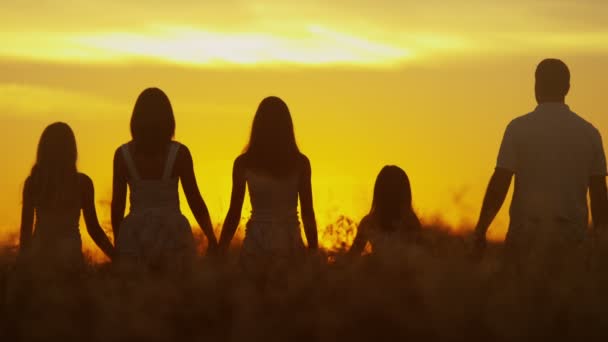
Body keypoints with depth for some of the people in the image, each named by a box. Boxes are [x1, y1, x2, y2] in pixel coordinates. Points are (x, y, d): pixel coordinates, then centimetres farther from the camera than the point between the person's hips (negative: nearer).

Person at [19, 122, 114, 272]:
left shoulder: (32, 182, 0)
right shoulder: (82, 182, -4)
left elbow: (25, 228, 5)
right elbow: (93, 229, -1)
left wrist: (23, 261, 15)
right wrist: (118, 259, 7)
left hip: (38, 256, 2)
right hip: (69, 256, -2)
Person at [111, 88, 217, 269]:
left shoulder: (123, 154, 0)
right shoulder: (179, 153, -4)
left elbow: (117, 203, 3)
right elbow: (195, 201, -1)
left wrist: (117, 244, 14)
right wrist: (212, 240, 10)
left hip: (135, 236, 1)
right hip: (172, 233, -1)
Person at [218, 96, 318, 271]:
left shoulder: (243, 163, -2)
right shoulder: (300, 163, -1)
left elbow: (234, 214, 0)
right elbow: (308, 213, 1)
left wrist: (220, 251, 7)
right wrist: (313, 251, 9)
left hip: (256, 243, 0)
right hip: (289, 243, 0)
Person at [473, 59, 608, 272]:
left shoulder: (519, 128, -3)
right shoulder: (589, 133, 5)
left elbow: (499, 185, -6)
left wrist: (480, 231, 2)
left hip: (528, 232, -2)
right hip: (573, 238, 2)